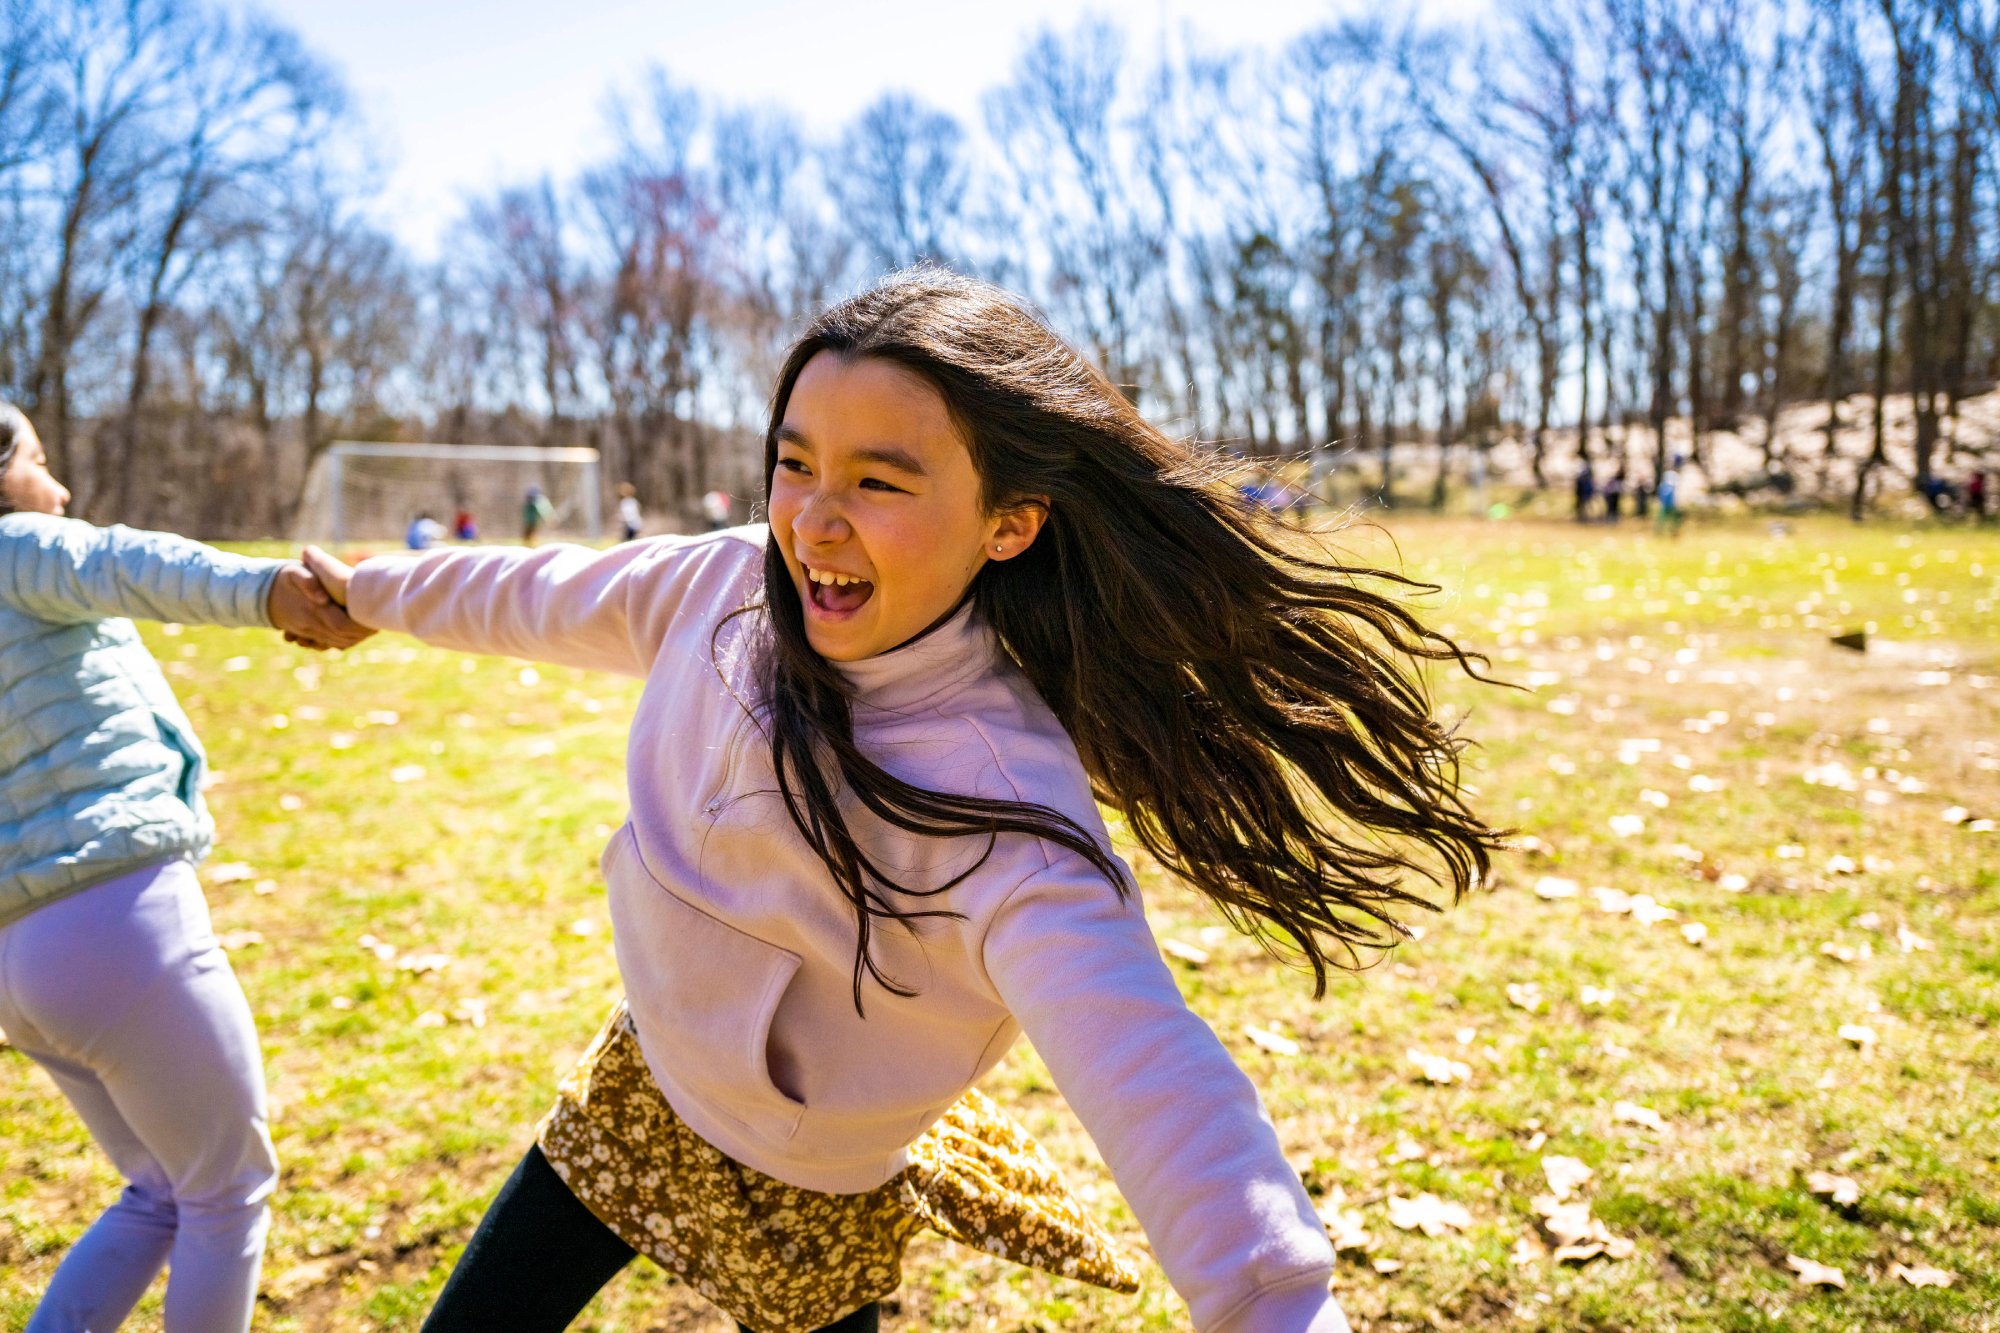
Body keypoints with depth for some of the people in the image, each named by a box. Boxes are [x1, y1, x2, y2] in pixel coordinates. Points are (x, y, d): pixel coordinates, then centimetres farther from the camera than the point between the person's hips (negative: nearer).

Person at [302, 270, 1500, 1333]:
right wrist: (371, 588, 21)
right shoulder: (730, 583, -17)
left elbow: (1154, 1084, -48)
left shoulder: (1003, 807, -36)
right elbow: (546, 598, 4)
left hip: (798, 1197, -5)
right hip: (637, 1083, 6)